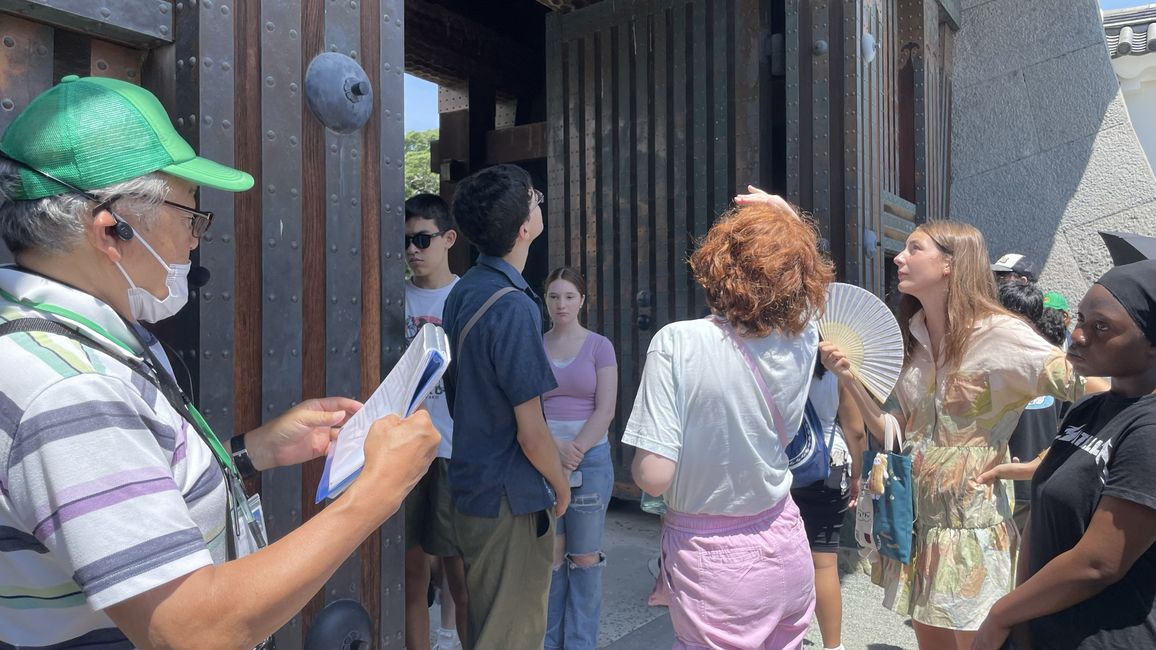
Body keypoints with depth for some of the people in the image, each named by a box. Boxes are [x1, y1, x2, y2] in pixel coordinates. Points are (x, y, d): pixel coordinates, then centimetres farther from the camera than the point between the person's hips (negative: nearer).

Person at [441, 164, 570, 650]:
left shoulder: (463, 291, 4)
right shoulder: (514, 307, -24)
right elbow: (531, 433, -22)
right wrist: (561, 485, -3)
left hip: (471, 485, 9)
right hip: (512, 500, -9)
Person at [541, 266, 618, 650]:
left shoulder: (599, 347, 2)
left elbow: (605, 410, -4)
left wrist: (575, 451, -13)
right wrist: (554, 445, -12)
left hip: (591, 457, -1)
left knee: (585, 557, 4)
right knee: (550, 555, 6)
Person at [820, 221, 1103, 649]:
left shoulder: (998, 333, -14)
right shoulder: (911, 341, 6)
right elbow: (897, 438, 6)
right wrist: (849, 377, -2)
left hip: (974, 530, -6)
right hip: (920, 526, 6)